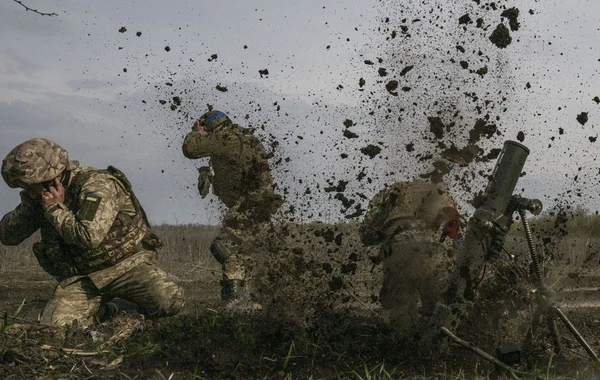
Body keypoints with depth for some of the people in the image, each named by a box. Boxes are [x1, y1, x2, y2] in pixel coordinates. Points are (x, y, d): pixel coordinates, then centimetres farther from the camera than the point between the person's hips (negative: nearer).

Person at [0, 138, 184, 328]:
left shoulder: (97, 185, -20)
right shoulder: (42, 199, 2)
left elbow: (89, 237, -33)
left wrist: (56, 209, -22)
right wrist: (28, 204, -12)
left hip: (127, 264, -5)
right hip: (80, 278, 5)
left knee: (169, 300, -31)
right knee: (53, 326, -19)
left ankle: (147, 309, 7)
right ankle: (100, 312, 12)